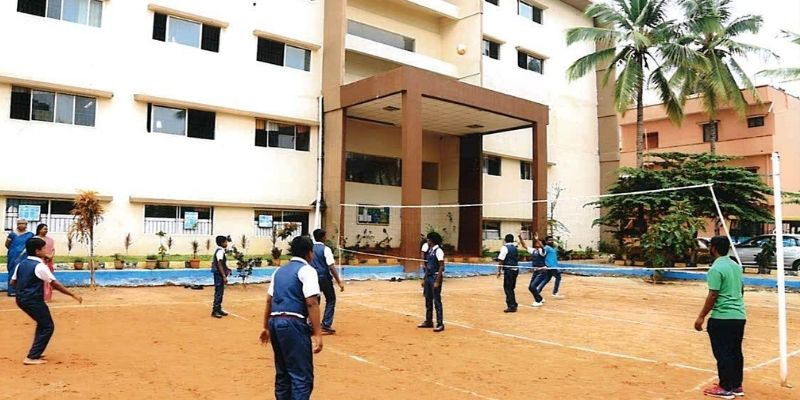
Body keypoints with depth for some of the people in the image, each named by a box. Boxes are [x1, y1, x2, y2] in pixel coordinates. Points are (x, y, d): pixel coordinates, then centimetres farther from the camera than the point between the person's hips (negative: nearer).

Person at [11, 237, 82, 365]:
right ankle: (32, 357, -2)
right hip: (34, 300, -9)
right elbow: (55, 284, -18)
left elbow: (13, 282, 13)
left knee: (42, 324, 23)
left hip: (21, 299, 9)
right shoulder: (40, 266, -17)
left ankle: (36, 353, 27)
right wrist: (73, 295, -13)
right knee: (47, 327, 1)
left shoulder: (22, 264, 7)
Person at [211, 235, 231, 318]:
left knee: (220, 292, 15)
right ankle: (215, 311, 0)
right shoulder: (220, 251, -17)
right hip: (219, 275, -10)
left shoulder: (221, 250, 13)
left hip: (220, 275, 10)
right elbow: (219, 265, -22)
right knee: (218, 293, -5)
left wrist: (227, 269, 18)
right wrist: (224, 276, -23)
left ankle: (219, 309, 22)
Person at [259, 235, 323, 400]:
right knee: (302, 377, -3)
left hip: (275, 322, 8)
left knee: (283, 374, 19)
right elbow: (311, 303, -15)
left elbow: (269, 301, 18)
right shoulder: (307, 270, -5)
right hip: (293, 324, -8)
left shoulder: (279, 271, 17)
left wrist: (267, 327, 26)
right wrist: (317, 333, -16)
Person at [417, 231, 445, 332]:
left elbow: (441, 267, -16)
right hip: (428, 277, 9)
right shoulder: (430, 250, 13)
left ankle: (440, 324, 1)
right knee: (428, 300, 13)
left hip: (435, 277, -9)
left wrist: (437, 281, -20)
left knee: (437, 301, -5)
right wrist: (424, 279, 16)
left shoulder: (438, 251, -13)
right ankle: (428, 321, 23)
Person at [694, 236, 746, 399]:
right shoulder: (736, 266, 9)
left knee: (723, 354, 0)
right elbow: (741, 290, 18)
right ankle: (737, 386, 21)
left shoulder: (716, 269, -16)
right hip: (740, 316, 8)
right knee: (736, 353, 14)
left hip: (722, 318, -8)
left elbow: (712, 296, -18)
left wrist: (701, 316, -12)